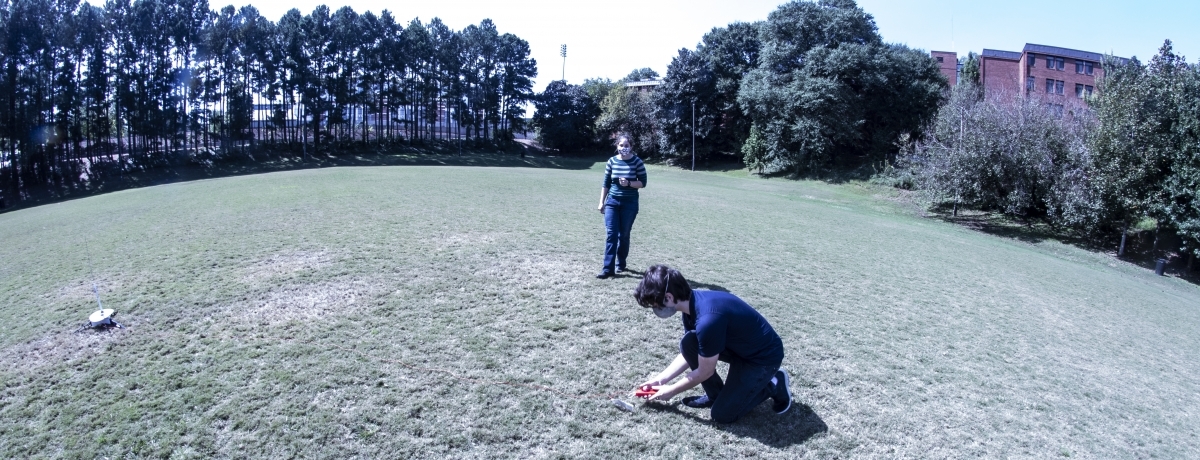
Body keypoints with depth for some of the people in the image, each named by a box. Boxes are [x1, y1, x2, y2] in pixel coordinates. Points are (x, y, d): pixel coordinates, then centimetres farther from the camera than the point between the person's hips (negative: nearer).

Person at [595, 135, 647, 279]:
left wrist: (629, 183, -21)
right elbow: (606, 183, 7)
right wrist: (601, 202, 4)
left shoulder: (637, 162, -6)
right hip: (612, 201, 2)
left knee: (624, 234, 7)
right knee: (611, 234, -5)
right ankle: (608, 268, -5)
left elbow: (643, 183, -4)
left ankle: (620, 263, 26)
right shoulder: (612, 161, 2)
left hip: (630, 203, -2)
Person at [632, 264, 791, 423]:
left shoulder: (708, 319, -35)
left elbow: (705, 372, -21)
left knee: (722, 414, -8)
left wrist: (671, 391, -7)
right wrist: (661, 378, 4)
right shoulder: (692, 303, -7)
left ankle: (774, 385, 9)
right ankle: (715, 395, 9)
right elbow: (689, 352, 8)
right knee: (688, 343, -9)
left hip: (764, 357, -8)